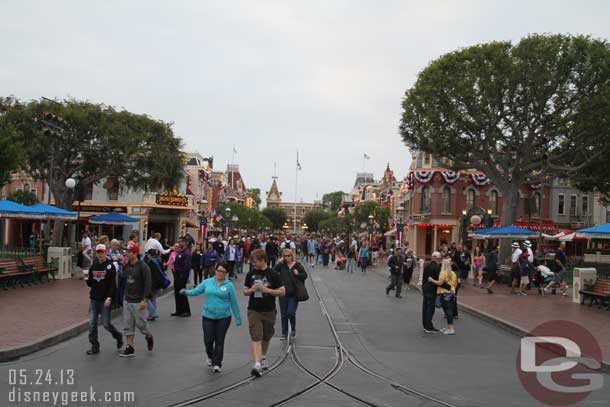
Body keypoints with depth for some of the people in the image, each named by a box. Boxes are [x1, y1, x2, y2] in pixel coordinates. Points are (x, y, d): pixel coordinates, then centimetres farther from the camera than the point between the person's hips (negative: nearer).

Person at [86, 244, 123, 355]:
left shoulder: (110, 266, -7)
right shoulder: (94, 266, 11)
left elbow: (113, 284, -12)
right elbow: (90, 283, 15)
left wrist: (109, 297, -22)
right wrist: (87, 280, -8)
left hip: (105, 300, -5)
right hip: (94, 299, 5)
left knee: (106, 324, 0)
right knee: (92, 323, 2)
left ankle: (118, 336, 26)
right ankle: (94, 346, 12)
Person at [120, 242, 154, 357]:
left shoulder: (143, 266, -13)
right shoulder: (126, 266, 7)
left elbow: (147, 284, -16)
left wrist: (144, 299, -20)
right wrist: (124, 295, 12)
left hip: (138, 302, -6)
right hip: (127, 300, 6)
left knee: (140, 323, 1)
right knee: (127, 325, 6)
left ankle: (149, 336, 30)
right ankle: (130, 347, 13)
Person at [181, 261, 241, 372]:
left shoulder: (229, 285, -2)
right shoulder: (207, 282, 4)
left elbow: (234, 303, 1)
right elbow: (196, 291, 4)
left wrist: (238, 318, 4)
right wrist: (186, 292, -17)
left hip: (223, 317, -2)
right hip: (208, 316, 2)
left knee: (219, 341, 3)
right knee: (208, 340, 4)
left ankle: (217, 364, 16)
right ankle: (210, 355, 36)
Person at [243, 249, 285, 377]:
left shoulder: (273, 274, -6)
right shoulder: (250, 274, 2)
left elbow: (282, 292, -6)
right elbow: (245, 291, 10)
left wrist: (267, 290, -18)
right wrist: (252, 290, -12)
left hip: (269, 311, 0)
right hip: (254, 310, 0)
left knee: (266, 337, 17)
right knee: (256, 338, -11)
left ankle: (263, 357, 40)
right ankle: (257, 364, -14)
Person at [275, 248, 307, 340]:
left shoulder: (298, 265, -1)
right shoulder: (282, 265, 2)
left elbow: (305, 276, 2)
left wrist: (298, 274, -16)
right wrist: (279, 263, -16)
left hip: (294, 294, -2)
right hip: (283, 293, 2)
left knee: (291, 313, -8)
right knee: (283, 314, 9)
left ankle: (293, 330, 18)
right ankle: (284, 334, 22)